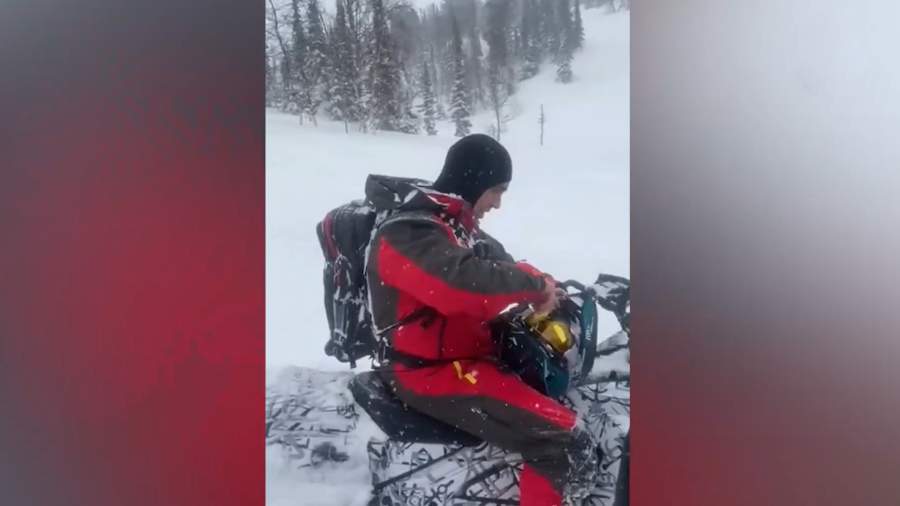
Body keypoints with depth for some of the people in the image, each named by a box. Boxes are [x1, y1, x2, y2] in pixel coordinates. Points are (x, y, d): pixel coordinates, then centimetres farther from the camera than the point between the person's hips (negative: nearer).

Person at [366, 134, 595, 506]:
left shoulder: (454, 223, 11)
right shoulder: (407, 233, -22)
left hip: (467, 348, 11)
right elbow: (466, 283, -38)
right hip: (431, 370, -11)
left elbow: (498, 265, 15)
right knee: (561, 439, -21)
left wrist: (543, 286, -6)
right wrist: (535, 285, -24)